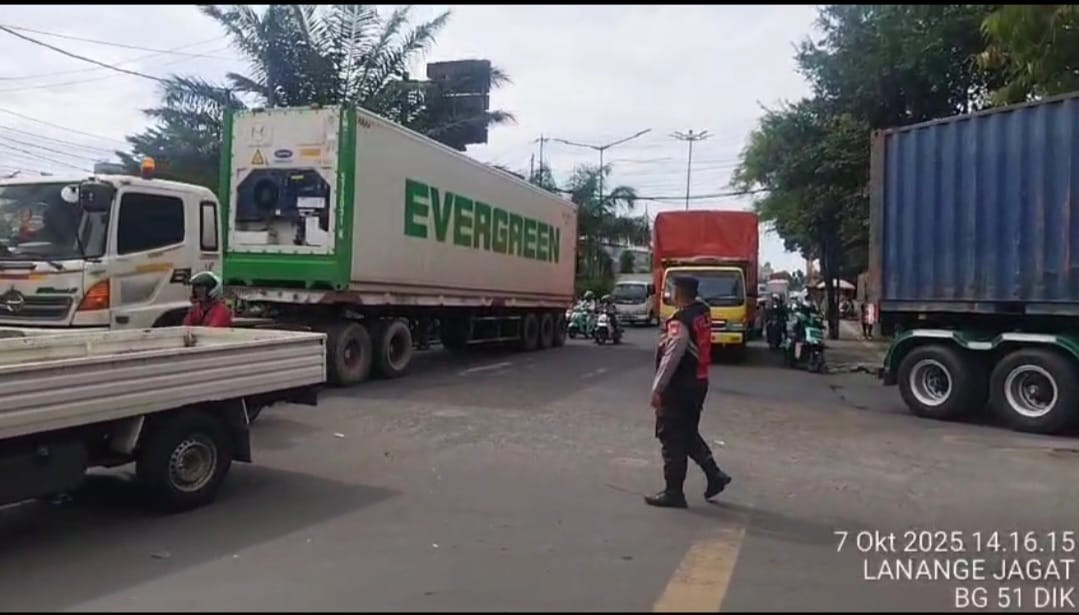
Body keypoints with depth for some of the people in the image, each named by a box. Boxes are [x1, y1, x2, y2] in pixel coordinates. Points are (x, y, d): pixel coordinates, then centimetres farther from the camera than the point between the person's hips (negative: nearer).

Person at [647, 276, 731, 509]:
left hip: (679, 387, -9)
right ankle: (714, 474, 19)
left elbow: (670, 358, -23)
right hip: (698, 382, 9)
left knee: (672, 439, 1)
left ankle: (673, 492, 10)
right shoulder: (703, 312, 4)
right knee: (688, 433, 22)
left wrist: (657, 389, -19)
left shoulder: (680, 322, -22)